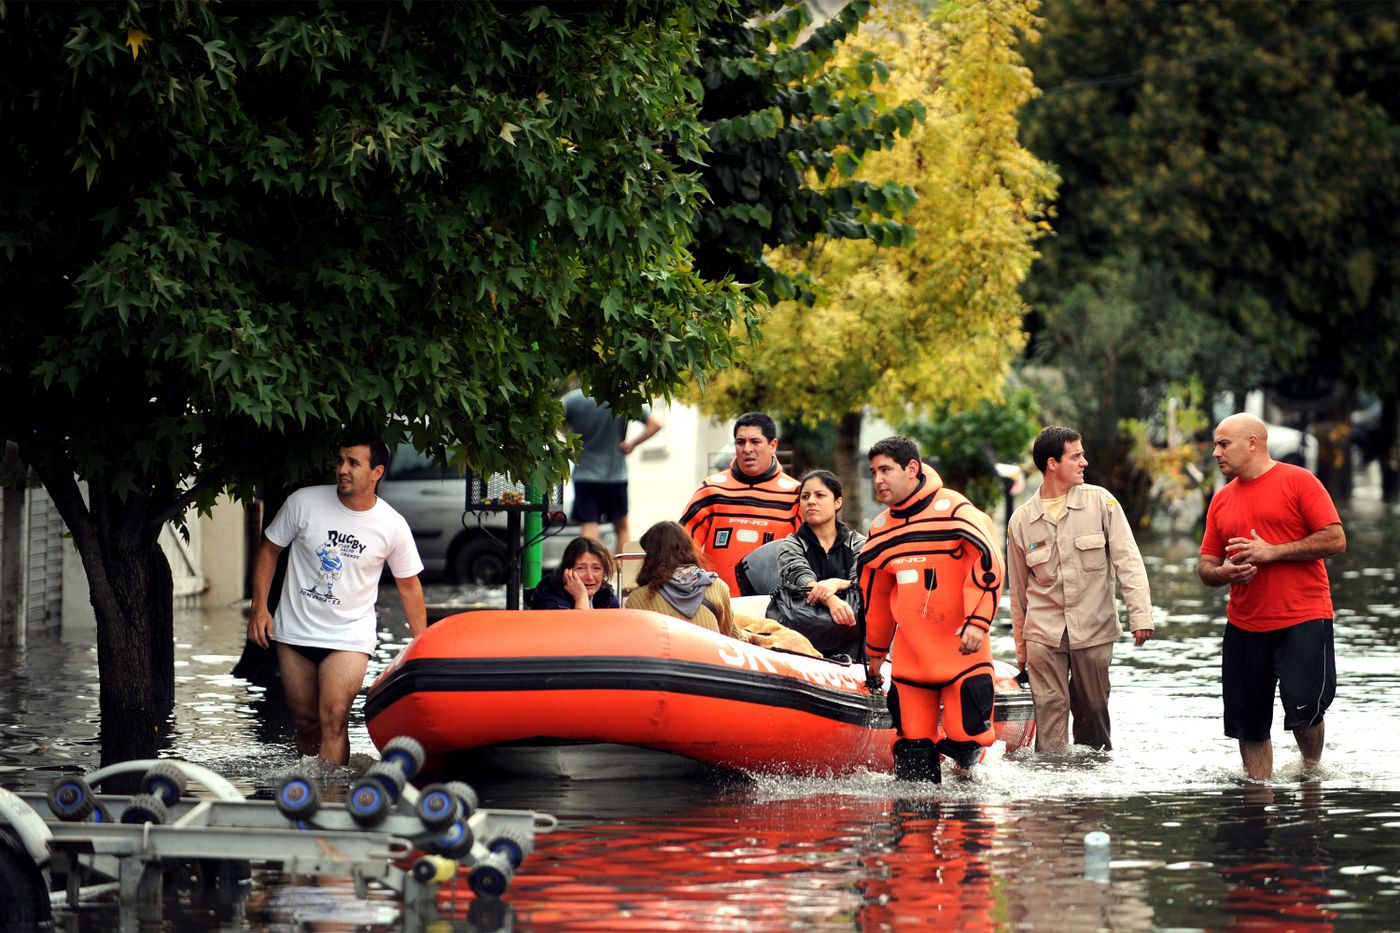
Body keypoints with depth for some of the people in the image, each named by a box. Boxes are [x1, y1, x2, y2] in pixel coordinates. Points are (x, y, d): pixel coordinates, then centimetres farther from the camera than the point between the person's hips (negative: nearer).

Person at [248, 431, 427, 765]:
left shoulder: (393, 526, -7)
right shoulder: (304, 503, -8)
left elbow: (409, 586, 6)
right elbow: (269, 549, 5)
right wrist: (259, 606, -4)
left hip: (350, 635, -2)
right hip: (294, 632, 2)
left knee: (333, 719, -18)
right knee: (306, 722, 9)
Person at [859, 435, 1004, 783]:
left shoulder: (953, 510, -9)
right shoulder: (881, 531, 11)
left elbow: (989, 565, -15)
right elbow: (875, 597, 23)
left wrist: (977, 621, -24)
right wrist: (875, 651, 28)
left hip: (962, 651, -5)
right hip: (910, 657, 5)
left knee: (966, 735, -8)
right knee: (913, 744, 1)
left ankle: (968, 771, 23)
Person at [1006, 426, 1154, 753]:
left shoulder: (1100, 502, 0)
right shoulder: (1022, 520, 4)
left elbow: (1128, 560, -4)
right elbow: (1018, 588, 13)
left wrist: (1140, 615, -14)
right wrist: (1020, 645, 16)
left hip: (1093, 629, 0)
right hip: (1044, 632, 0)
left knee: (1093, 710, 7)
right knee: (1050, 709, -6)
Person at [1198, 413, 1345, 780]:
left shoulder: (1297, 481, -3)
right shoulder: (1222, 500, 14)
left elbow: (1335, 540, -9)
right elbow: (1206, 565, 16)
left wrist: (1271, 552, -14)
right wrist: (1223, 573, -9)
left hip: (1303, 620, -5)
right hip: (1244, 626, 6)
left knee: (1304, 711, -14)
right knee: (1248, 724, 5)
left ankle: (1312, 769, 15)